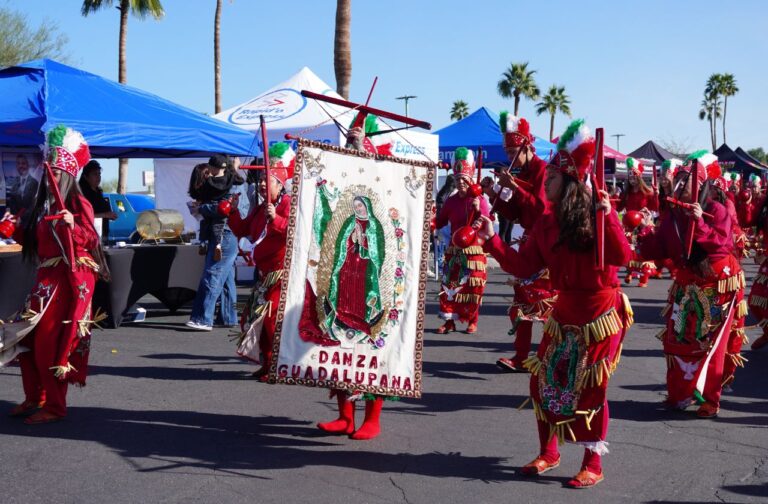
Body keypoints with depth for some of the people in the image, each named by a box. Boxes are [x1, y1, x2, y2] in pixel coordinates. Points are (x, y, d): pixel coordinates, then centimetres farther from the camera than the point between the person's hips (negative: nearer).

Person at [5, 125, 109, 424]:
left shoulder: (78, 204, -7)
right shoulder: (43, 206, 15)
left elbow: (91, 240, -15)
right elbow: (32, 240, 21)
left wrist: (72, 227, -31)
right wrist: (15, 230, 10)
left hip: (71, 279, -8)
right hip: (47, 278, 8)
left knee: (51, 342, -8)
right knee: (27, 336, 8)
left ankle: (55, 406, 1)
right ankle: (34, 398, 21)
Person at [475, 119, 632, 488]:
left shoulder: (596, 218, -12)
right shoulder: (546, 224, 4)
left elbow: (622, 257, -25)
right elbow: (522, 267, 3)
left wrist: (608, 216, -33)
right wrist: (491, 239, -3)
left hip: (600, 316, -6)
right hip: (564, 314, 6)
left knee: (589, 389, -2)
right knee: (543, 381, 7)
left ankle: (593, 466, 12)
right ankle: (548, 453, 26)